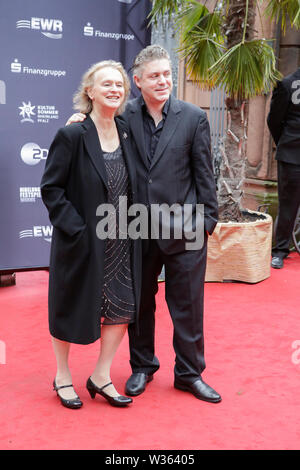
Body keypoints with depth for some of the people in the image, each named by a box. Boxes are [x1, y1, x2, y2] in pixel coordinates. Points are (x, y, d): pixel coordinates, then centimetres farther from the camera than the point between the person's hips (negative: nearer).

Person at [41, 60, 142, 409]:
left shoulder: (126, 135, 4)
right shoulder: (72, 136, -14)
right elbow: (50, 188, -13)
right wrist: (77, 228, -18)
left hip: (119, 244, 6)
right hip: (81, 242, -5)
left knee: (122, 308, 8)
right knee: (69, 309, 11)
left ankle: (101, 376, 27)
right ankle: (63, 377, 32)